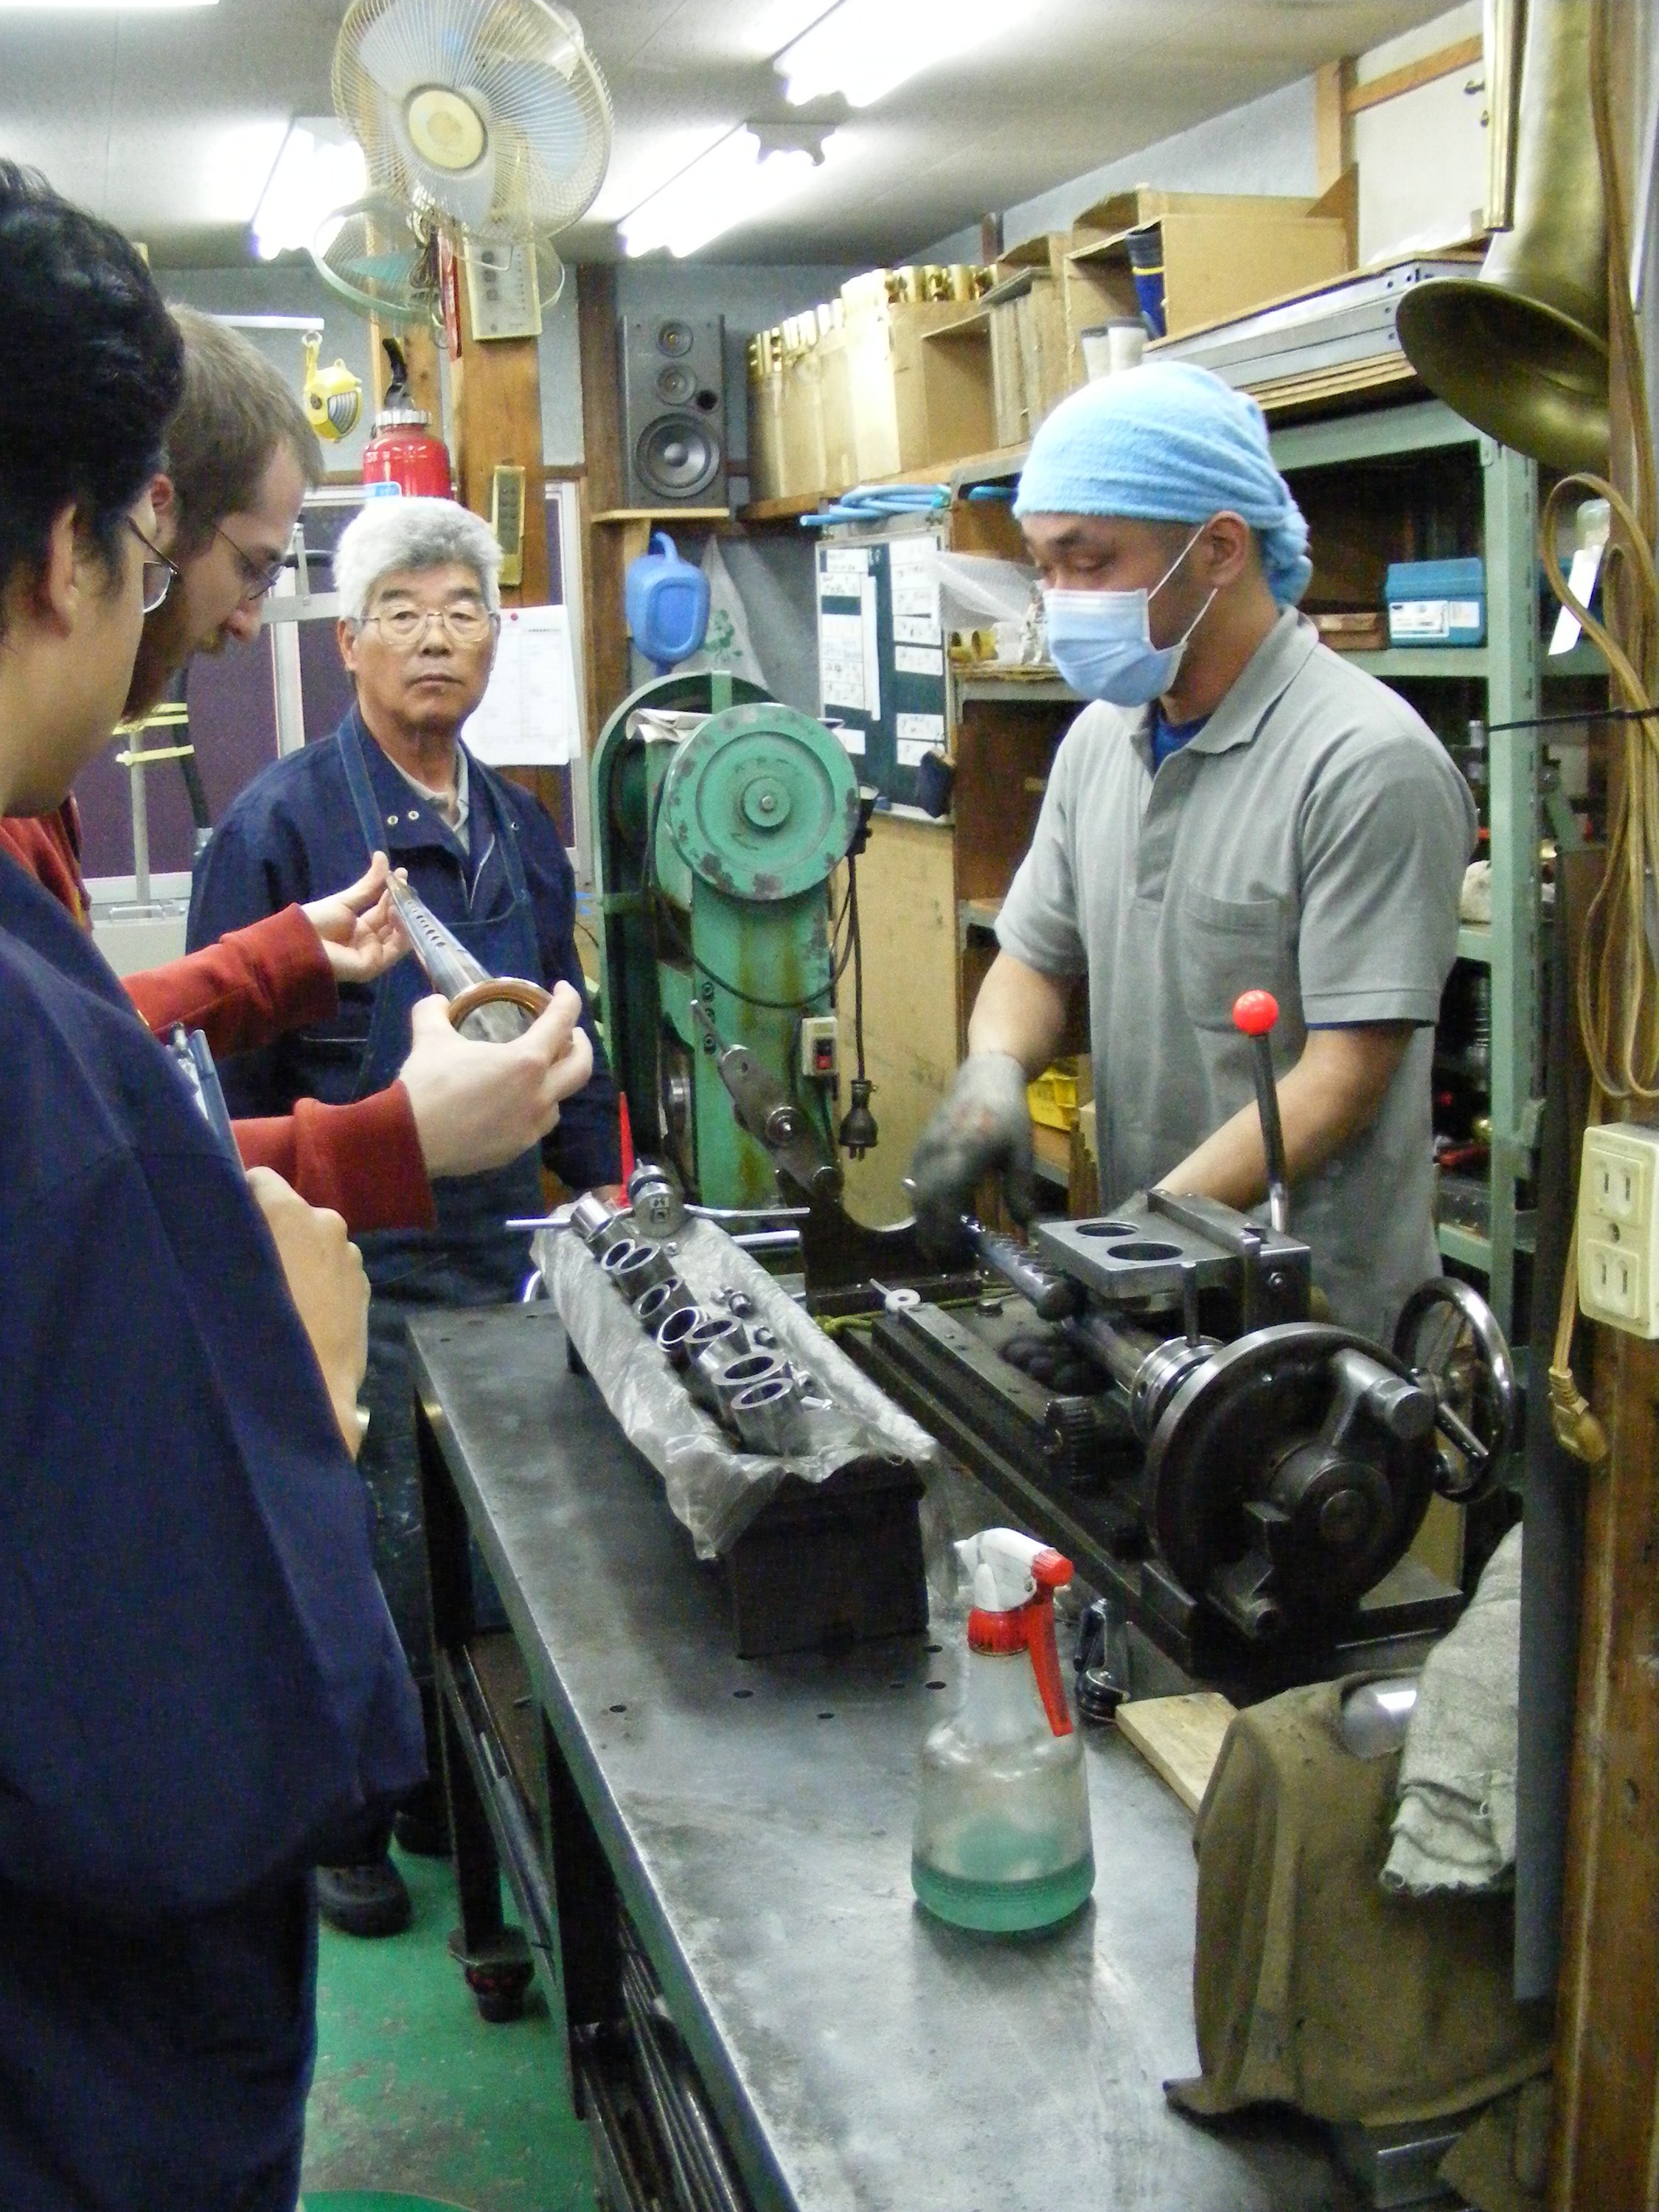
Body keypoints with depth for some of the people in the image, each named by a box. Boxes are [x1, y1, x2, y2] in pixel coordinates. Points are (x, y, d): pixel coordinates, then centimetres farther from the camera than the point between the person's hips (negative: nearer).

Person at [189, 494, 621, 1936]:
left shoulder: (519, 827, 10)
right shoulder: (284, 822, -9)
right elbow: (229, 1067, -9)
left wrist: (608, 1186, 14)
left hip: (504, 1246, 6)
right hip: (354, 1263, -5)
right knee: (370, 1549, 1)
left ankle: (449, 1788, 32)